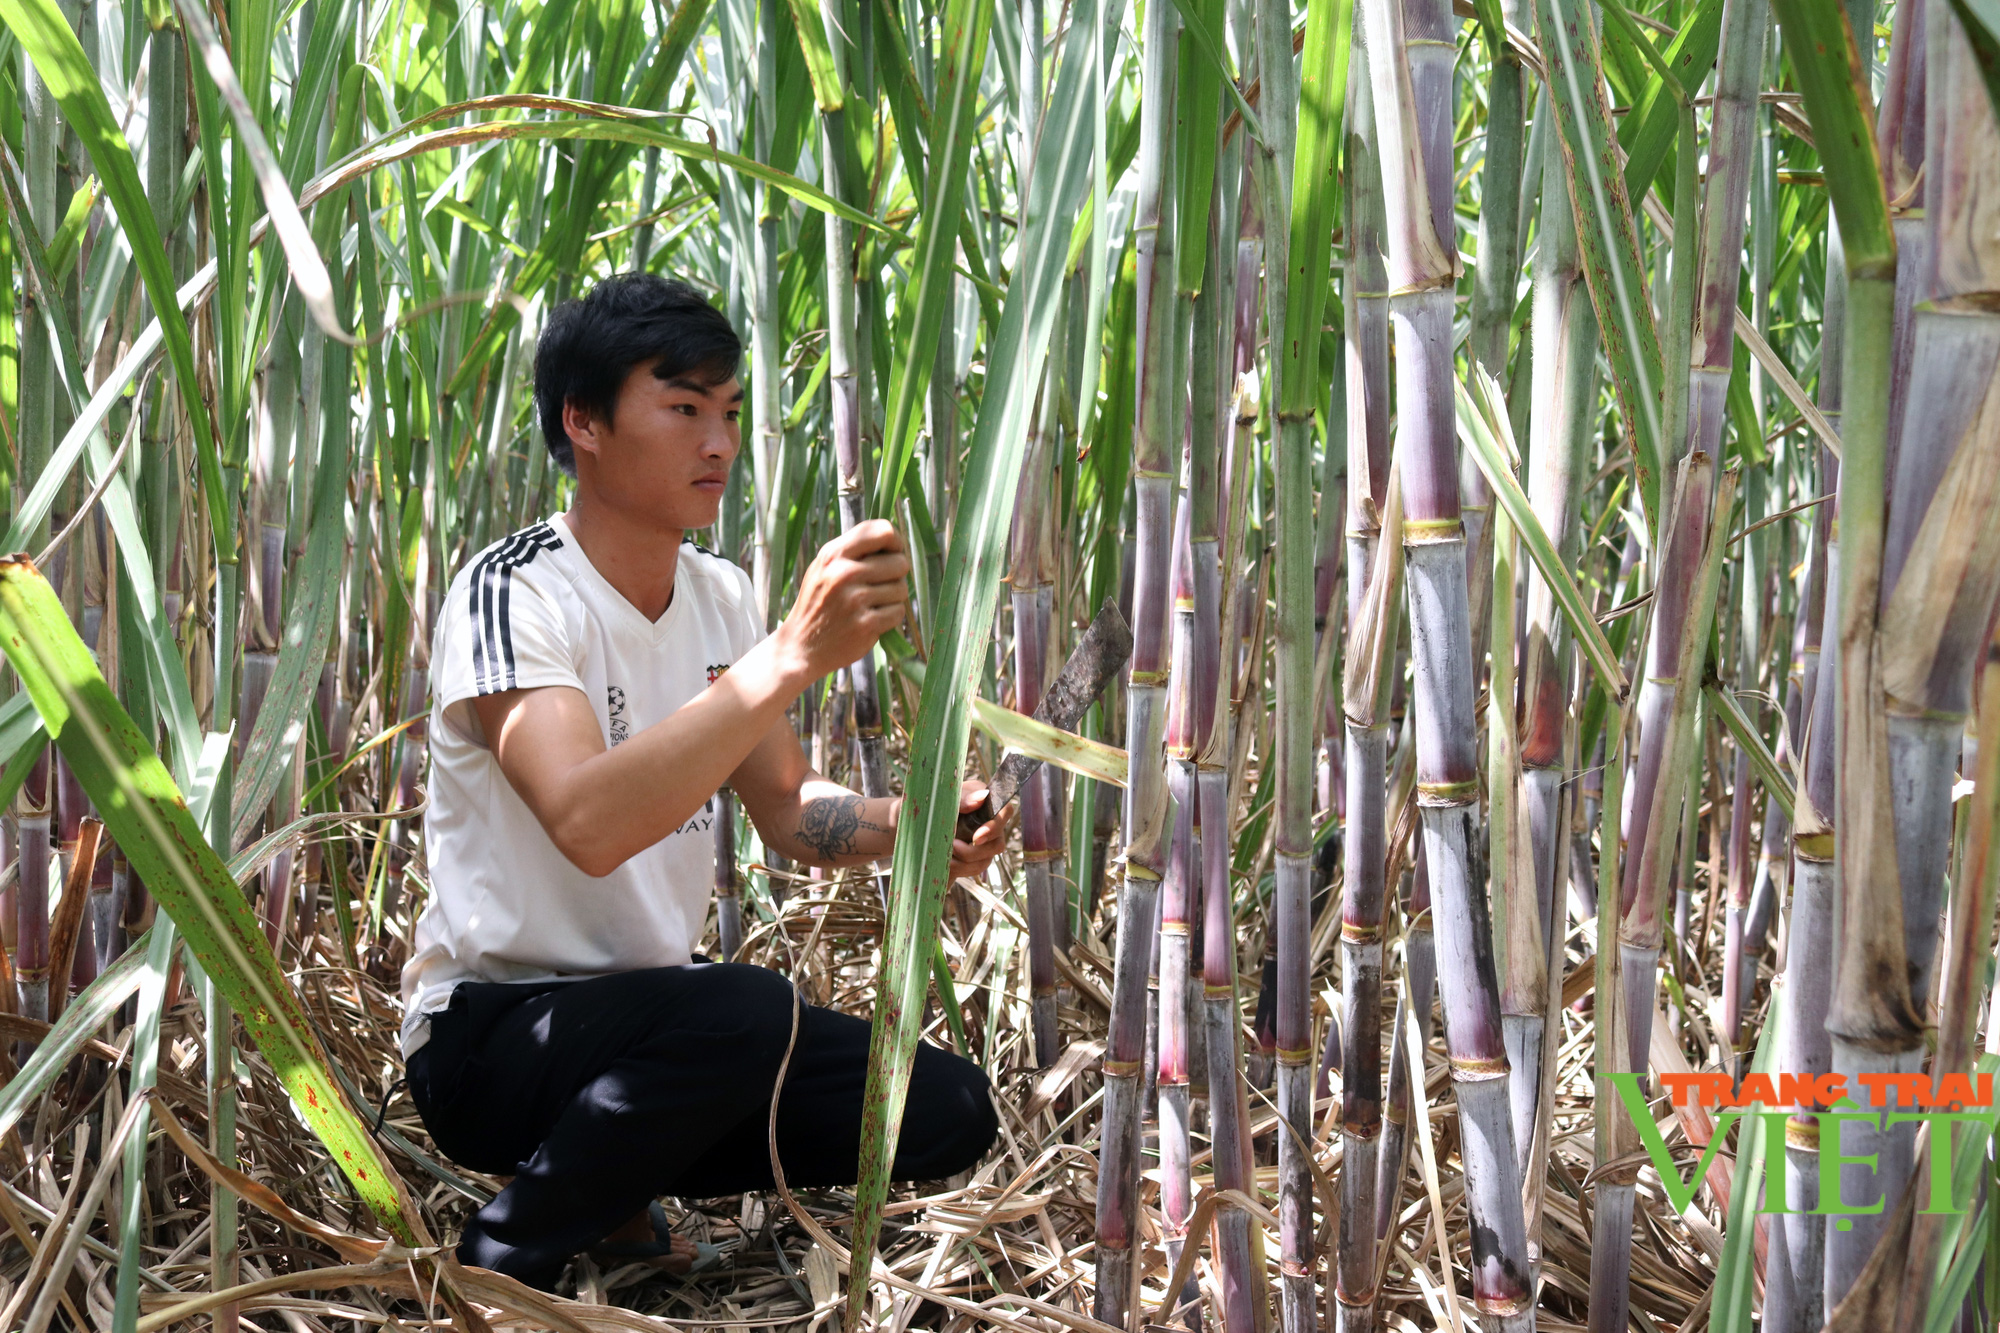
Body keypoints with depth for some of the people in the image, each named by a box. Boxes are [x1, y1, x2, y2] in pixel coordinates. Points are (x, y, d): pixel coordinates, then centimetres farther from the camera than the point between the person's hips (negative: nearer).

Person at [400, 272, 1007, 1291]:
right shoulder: (511, 593, -19)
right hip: (490, 1032, -7)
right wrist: (793, 655, -41)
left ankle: (618, 1183, 13)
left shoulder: (720, 596, 5)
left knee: (948, 1115, -6)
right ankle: (503, 1260, -9)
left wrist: (905, 821, -13)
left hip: (655, 1006, 8)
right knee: (747, 1011, -36)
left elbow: (788, 809, 9)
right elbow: (589, 823, -36)